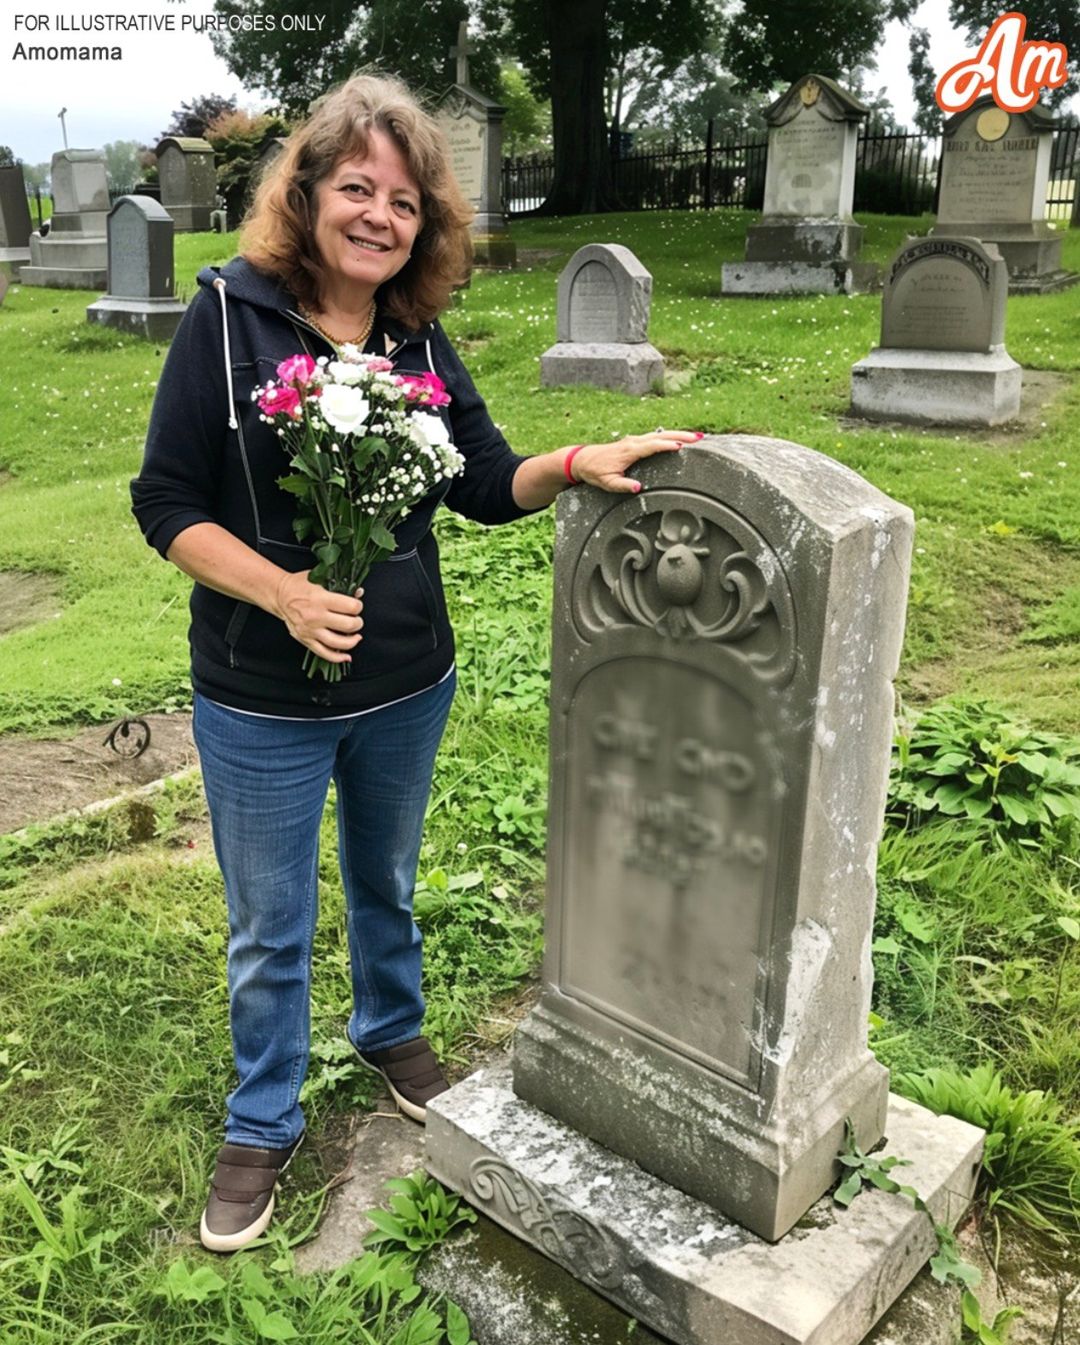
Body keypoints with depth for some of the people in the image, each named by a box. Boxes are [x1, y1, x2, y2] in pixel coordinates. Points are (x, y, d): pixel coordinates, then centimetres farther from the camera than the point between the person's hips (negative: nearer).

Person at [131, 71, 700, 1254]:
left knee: (385, 883, 25)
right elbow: (166, 503, -12)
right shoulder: (231, 313, -13)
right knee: (269, 931, 14)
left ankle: (390, 1030, 53)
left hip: (408, 688, 4)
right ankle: (261, 1126, 37)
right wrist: (283, 592, -26)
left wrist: (580, 464, -16)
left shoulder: (419, 337, -1)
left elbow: (488, 485, 2)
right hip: (263, 702, -3)